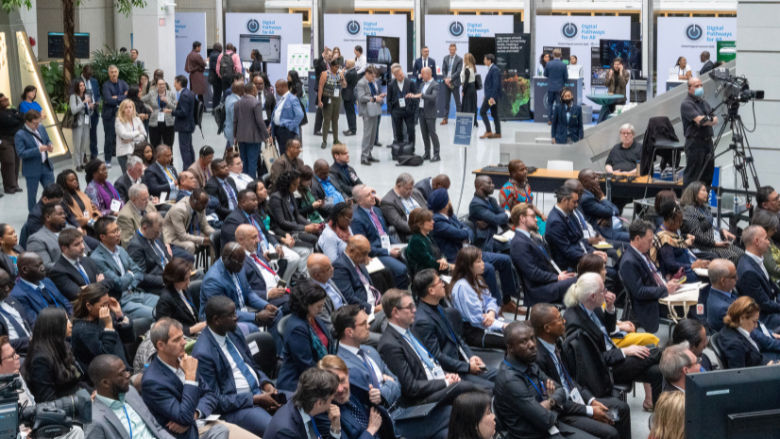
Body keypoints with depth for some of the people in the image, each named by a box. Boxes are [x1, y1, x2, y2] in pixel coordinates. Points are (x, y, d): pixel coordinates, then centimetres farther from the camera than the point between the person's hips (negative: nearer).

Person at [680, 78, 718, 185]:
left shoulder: (704, 103, 17)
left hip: (708, 141, 8)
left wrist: (707, 120, -11)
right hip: (695, 143, -8)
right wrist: (711, 120, -5)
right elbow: (699, 120, -19)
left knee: (708, 176, 9)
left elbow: (716, 120, 9)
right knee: (692, 176, -6)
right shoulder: (686, 104, -8)